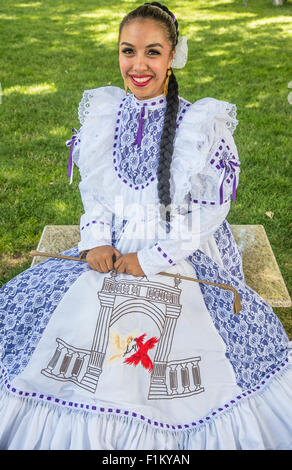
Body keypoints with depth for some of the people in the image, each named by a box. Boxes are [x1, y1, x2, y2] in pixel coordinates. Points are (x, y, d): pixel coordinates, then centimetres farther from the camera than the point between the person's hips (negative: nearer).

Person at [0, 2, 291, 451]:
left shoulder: (203, 125, -7)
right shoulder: (103, 114, 5)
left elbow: (209, 212, -8)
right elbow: (93, 188, 11)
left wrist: (152, 259, -13)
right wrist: (96, 240, -5)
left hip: (183, 258, -2)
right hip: (110, 252, 3)